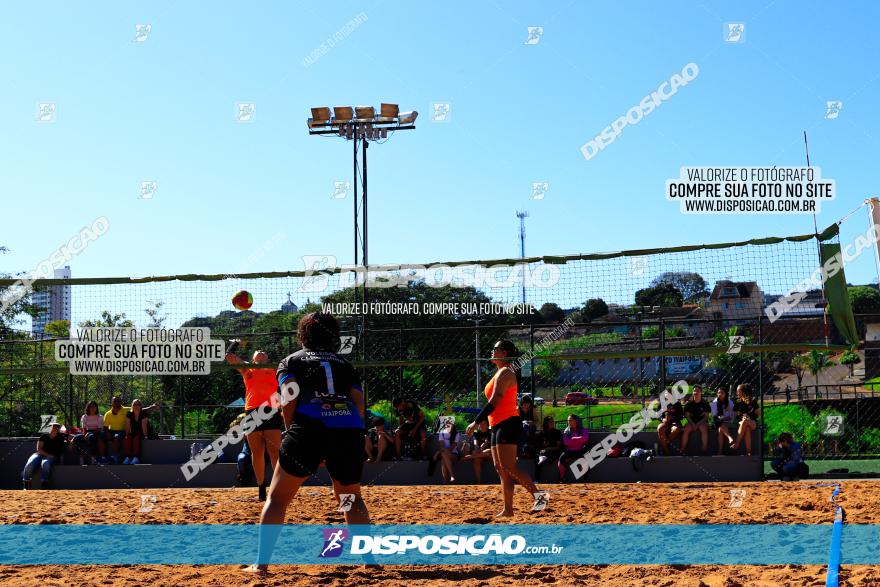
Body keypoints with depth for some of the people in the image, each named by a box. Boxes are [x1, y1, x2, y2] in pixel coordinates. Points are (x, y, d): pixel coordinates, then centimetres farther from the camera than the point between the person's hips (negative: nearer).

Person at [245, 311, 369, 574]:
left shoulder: (291, 361, 20)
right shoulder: (345, 364, 27)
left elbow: (289, 400, 1)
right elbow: (360, 406, 14)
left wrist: (291, 433, 10)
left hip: (310, 427, -3)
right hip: (350, 429, 3)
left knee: (277, 497, 10)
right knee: (352, 496, 24)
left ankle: (261, 563, 2)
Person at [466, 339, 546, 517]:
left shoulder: (505, 373, -11)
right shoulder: (500, 373, 20)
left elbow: (494, 402, -19)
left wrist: (476, 422, -18)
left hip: (507, 424, -10)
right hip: (498, 426, 10)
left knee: (508, 467, -15)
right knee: (501, 469, 7)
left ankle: (538, 495, -14)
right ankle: (508, 510, 7)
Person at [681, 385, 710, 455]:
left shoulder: (705, 403, 4)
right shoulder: (689, 404, 8)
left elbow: (706, 416, 1)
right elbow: (687, 416, 5)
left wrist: (698, 423, -14)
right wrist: (692, 424, -13)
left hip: (702, 422, -1)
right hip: (691, 422, 1)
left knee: (704, 428, -35)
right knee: (686, 429, -32)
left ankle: (705, 450, -36)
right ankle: (683, 450, -32)